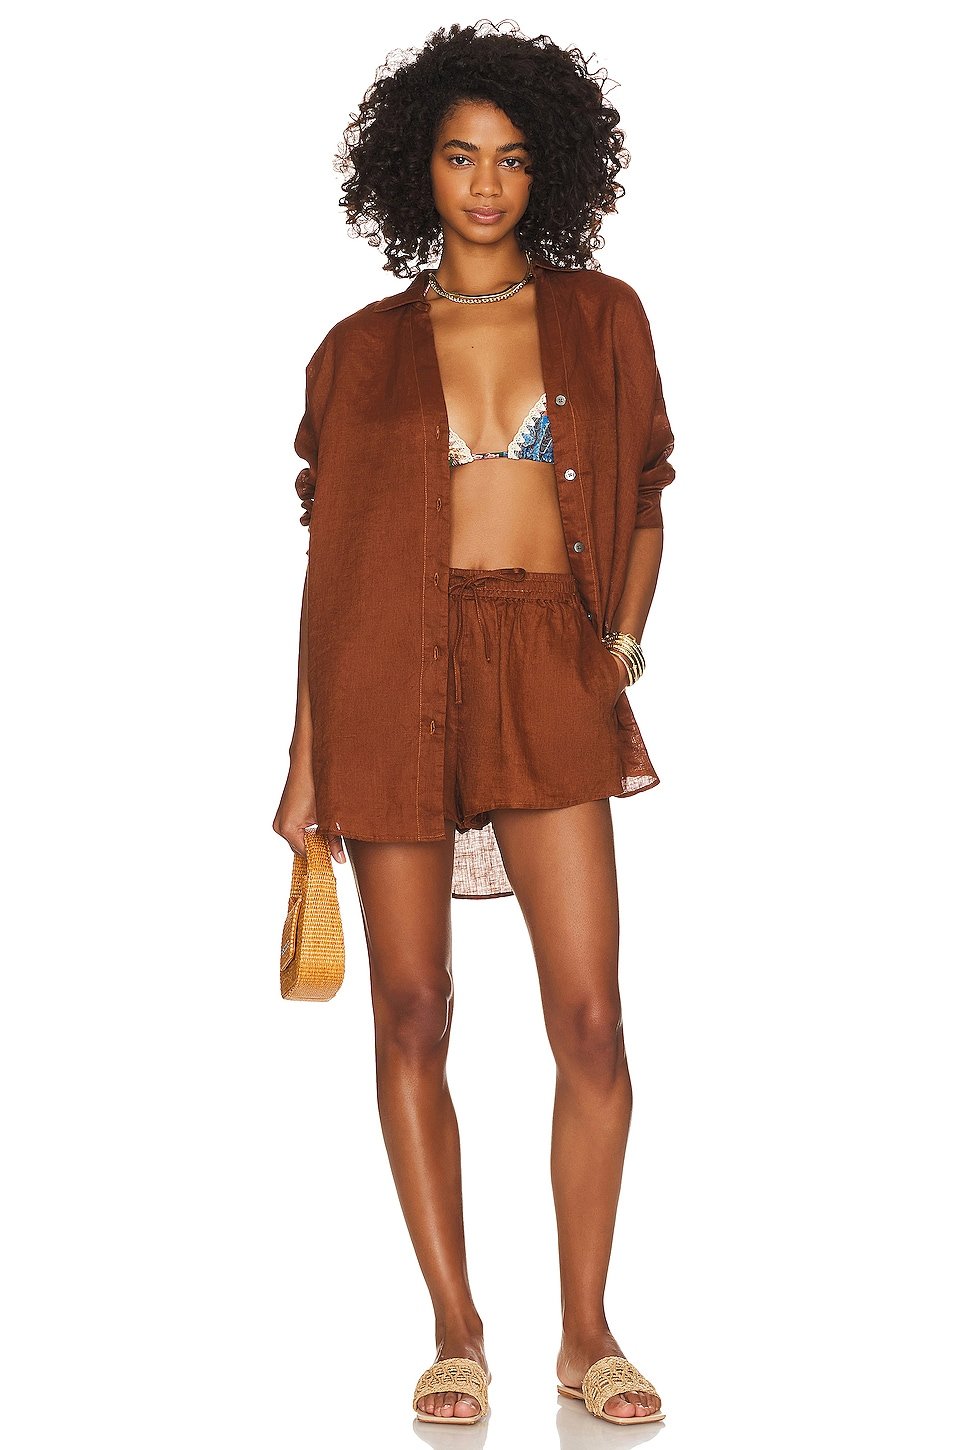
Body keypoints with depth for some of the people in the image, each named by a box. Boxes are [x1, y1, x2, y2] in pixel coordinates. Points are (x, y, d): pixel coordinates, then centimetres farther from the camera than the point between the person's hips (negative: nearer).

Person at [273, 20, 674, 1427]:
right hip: (394, 674, 0)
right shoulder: (362, 349, 9)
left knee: (591, 1020, -6)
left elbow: (644, 508, 15)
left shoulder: (598, 317, 10)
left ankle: (587, 1333, 8)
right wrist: (306, 760, 4)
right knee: (412, 1016, 1)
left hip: (547, 670, 0)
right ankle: (457, 1330, 13)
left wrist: (622, 641, -2)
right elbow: (328, 558, 8)